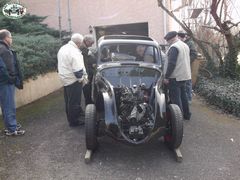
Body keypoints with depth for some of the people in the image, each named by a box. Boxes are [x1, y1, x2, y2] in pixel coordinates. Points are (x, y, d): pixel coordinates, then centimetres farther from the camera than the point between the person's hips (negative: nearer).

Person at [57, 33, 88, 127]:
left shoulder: (63, 48, 7)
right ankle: (74, 121, 14)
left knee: (69, 100, 20)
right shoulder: (74, 52, -24)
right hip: (73, 80, -9)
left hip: (64, 78, 9)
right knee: (74, 102, 3)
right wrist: (82, 79, -10)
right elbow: (78, 70, -26)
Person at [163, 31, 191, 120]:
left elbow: (171, 63, -21)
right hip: (184, 75, 9)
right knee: (183, 96, 17)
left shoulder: (174, 47, -16)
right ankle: (186, 115, 26)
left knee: (175, 98, -3)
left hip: (175, 77, -9)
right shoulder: (185, 45, 14)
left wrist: (166, 77, -18)